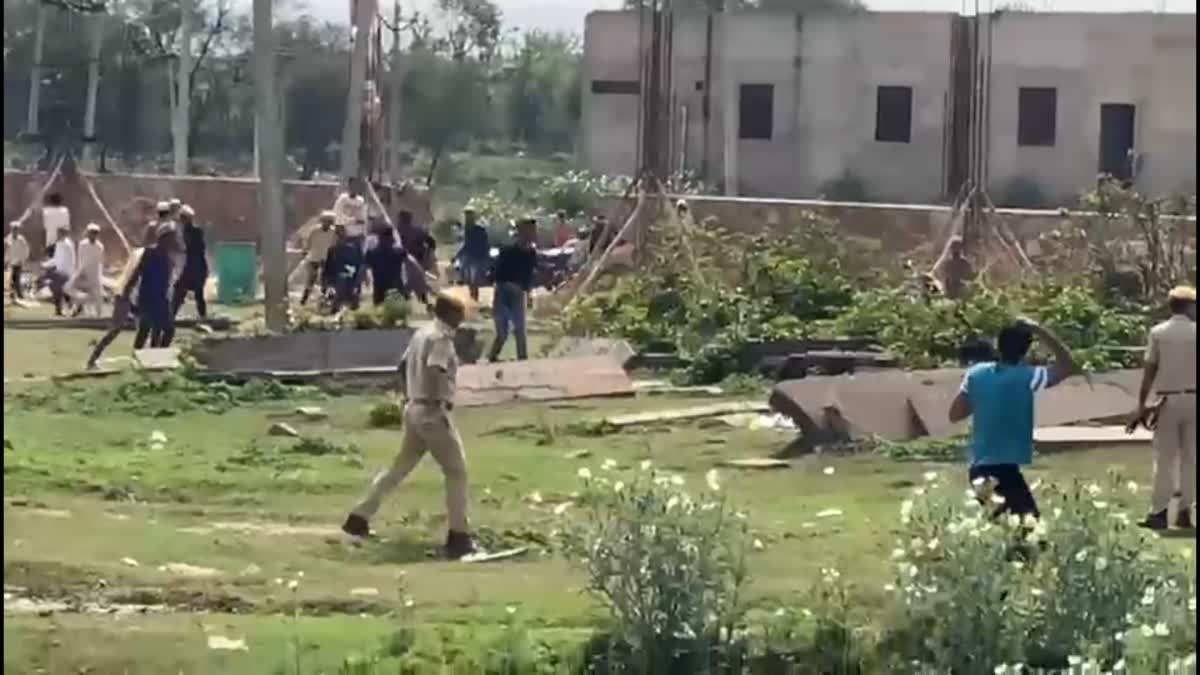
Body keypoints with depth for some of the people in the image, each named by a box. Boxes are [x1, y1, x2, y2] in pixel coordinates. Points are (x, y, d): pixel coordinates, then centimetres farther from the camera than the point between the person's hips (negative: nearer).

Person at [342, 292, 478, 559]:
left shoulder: (421, 334, 14)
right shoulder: (441, 338, -14)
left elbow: (403, 365, 20)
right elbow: (434, 372, -27)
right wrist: (440, 405, -25)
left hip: (414, 409, 9)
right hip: (432, 412, -9)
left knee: (400, 467, 19)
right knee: (456, 471, -2)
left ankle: (359, 517, 21)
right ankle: (458, 536, -4)